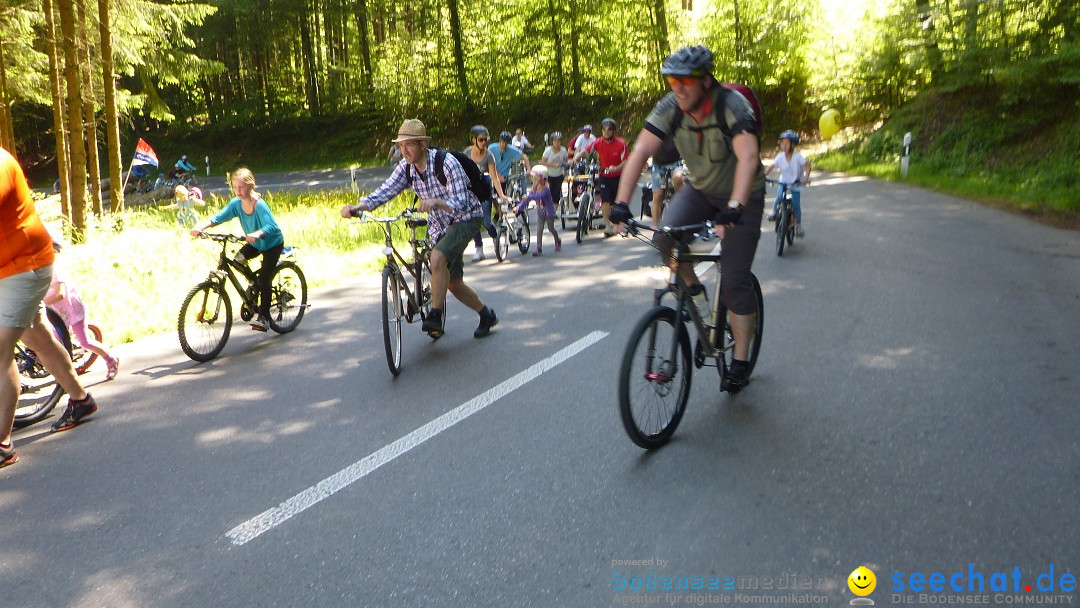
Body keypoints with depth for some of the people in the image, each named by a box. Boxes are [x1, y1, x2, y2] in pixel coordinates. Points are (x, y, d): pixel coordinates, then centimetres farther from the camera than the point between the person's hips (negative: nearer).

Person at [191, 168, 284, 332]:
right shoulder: (236, 203, -12)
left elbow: (272, 226, -40)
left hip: (272, 244, -7)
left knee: (264, 280, -13)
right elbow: (218, 217, -17)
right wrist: (200, 226, -34)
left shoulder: (259, 204, -29)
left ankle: (263, 318, -7)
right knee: (238, 259, -16)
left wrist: (257, 234, -59)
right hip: (255, 244, 7)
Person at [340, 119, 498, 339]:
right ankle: (487, 315, 33)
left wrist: (436, 202, -53)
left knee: (437, 257, -34)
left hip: (465, 219, -7)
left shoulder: (446, 163, -26)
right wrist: (356, 207, -32)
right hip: (439, 226, 7)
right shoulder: (405, 169, -7)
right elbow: (383, 192, -15)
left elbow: (460, 203, -33)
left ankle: (435, 316, -23)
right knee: (453, 283, 11)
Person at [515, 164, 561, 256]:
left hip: (549, 212, -5)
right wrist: (519, 207, -11)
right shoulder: (534, 189, -4)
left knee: (551, 228, 10)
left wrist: (529, 196, -52)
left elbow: (539, 196, -43)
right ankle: (539, 249, -2)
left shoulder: (545, 189, -25)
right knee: (539, 230, -3)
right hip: (540, 213, 5)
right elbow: (526, 199, -3)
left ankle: (558, 241, 39)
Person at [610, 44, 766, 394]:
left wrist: (734, 208, -56)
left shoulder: (732, 106, -29)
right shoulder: (670, 108, -16)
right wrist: (621, 203, -34)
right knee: (665, 236, -25)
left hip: (741, 195, -4)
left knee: (735, 279, -9)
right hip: (699, 189, 4)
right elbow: (640, 152, -23)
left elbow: (748, 157, -42)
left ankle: (741, 361, 5)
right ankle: (691, 286, 5)